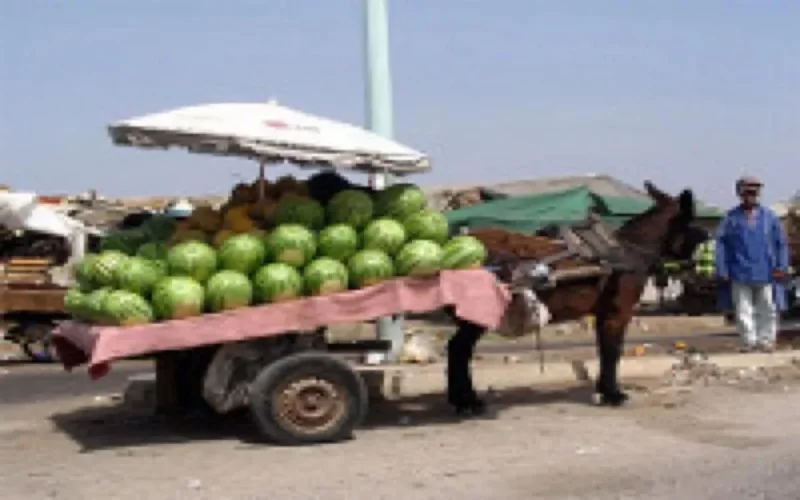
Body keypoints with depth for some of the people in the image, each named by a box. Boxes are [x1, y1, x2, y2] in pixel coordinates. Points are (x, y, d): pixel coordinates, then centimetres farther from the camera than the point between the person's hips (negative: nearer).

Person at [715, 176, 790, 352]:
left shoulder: (769, 216, 6)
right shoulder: (731, 218, 3)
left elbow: (781, 243, 7)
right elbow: (721, 243, 1)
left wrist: (782, 267, -2)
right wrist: (722, 270, -6)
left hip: (765, 272, 1)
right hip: (740, 273, -1)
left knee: (767, 309, 5)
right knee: (743, 310, 1)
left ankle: (765, 340, 14)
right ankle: (749, 341, 9)